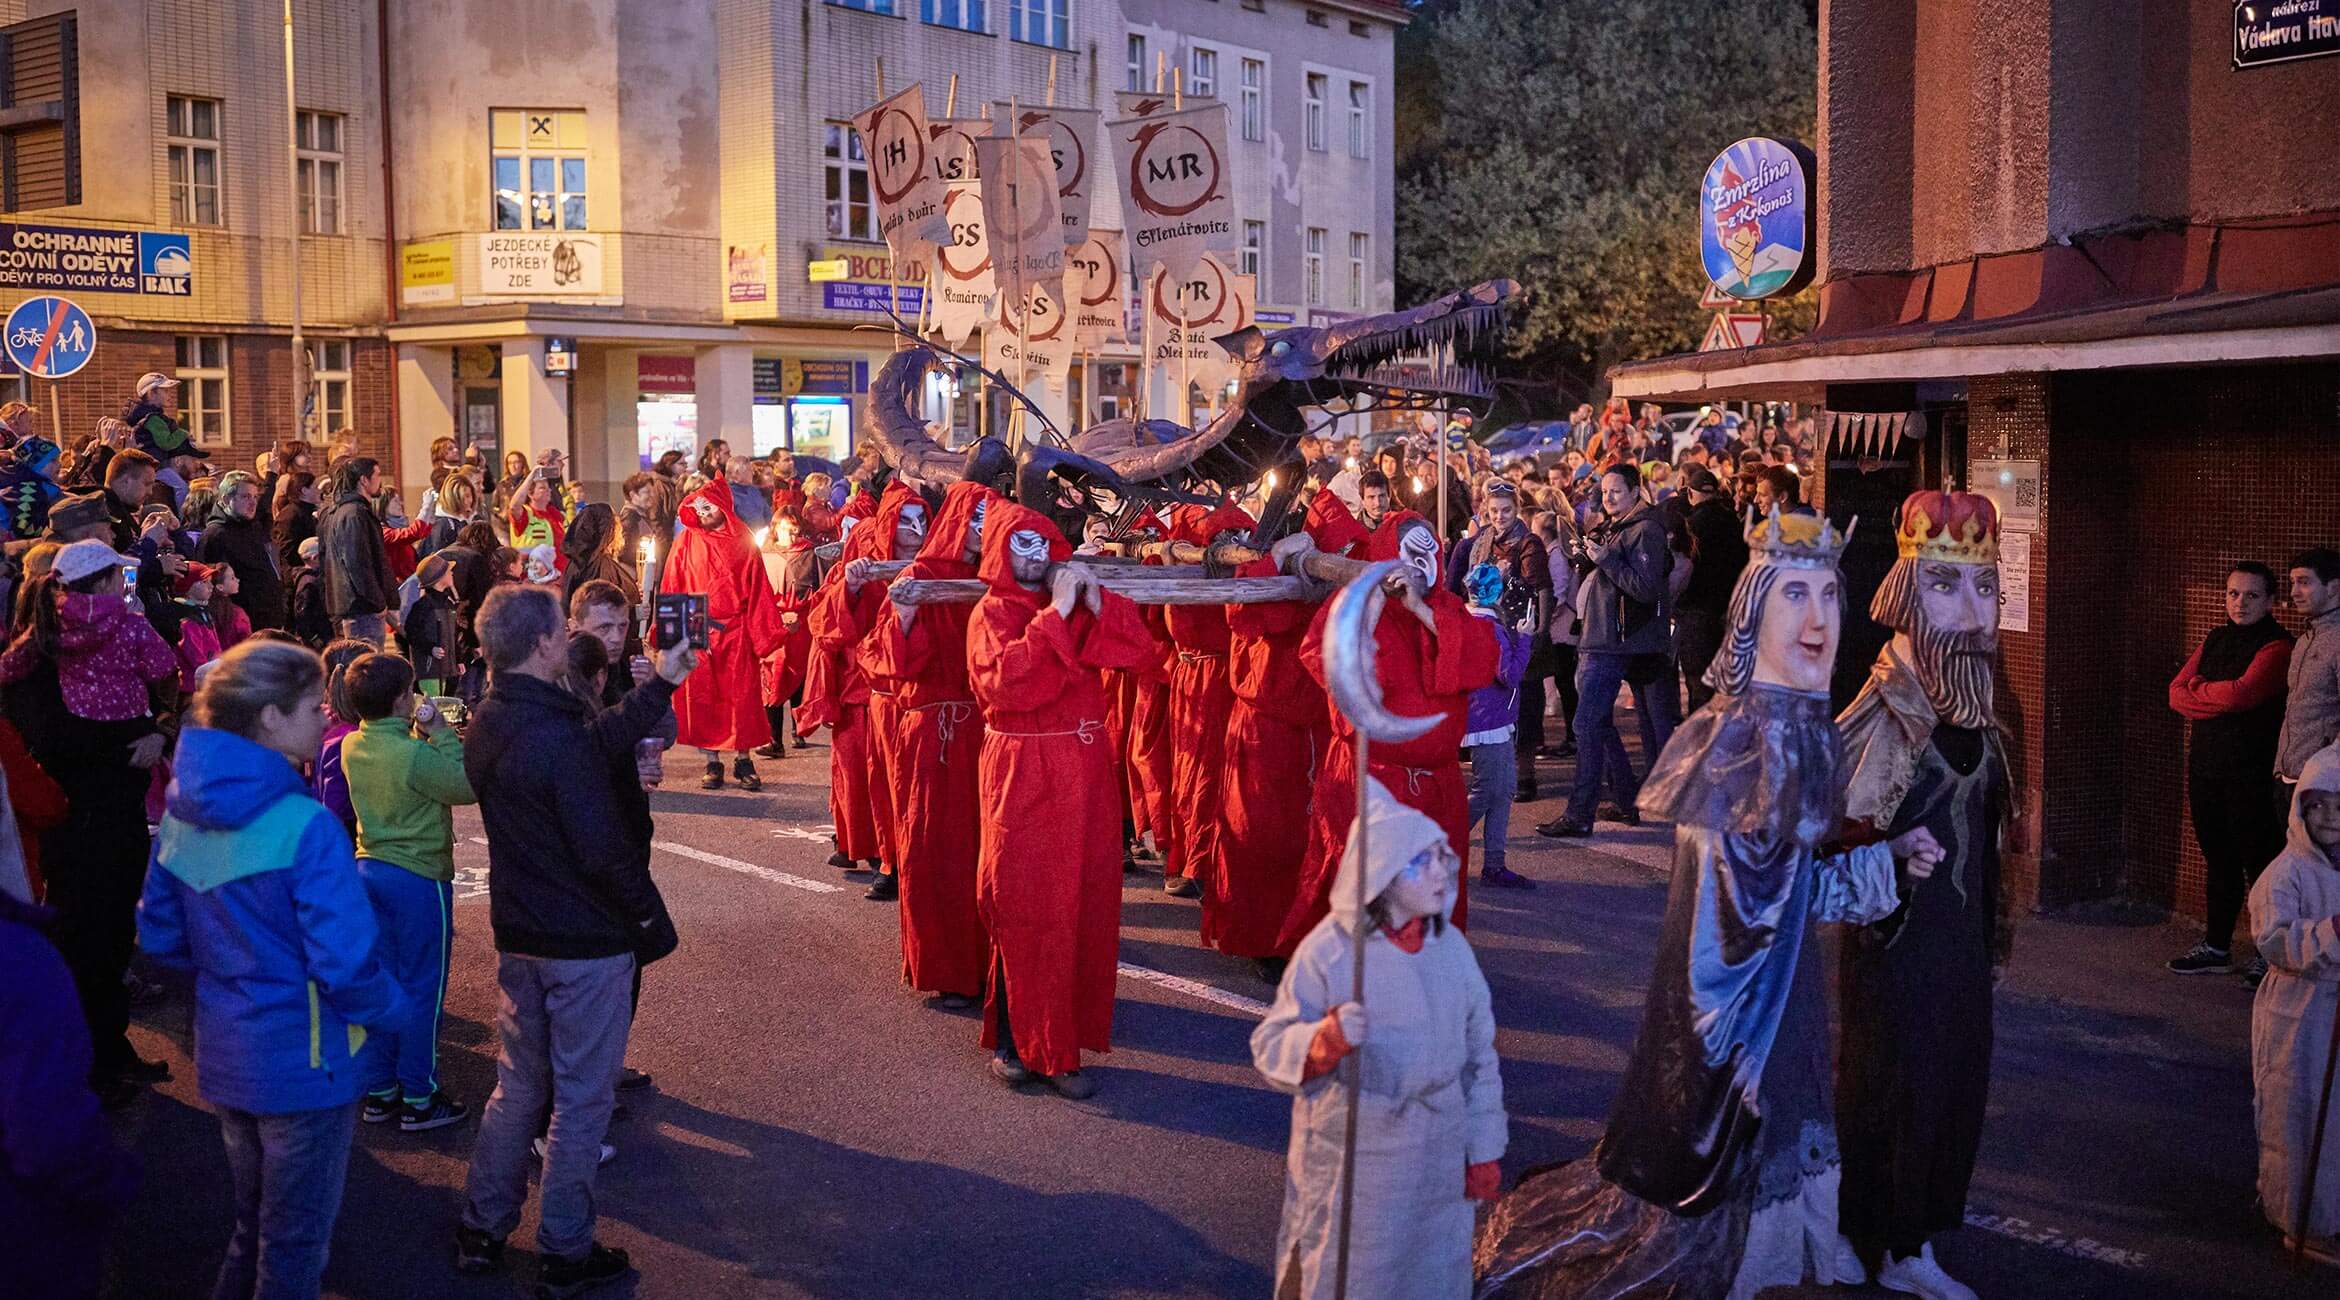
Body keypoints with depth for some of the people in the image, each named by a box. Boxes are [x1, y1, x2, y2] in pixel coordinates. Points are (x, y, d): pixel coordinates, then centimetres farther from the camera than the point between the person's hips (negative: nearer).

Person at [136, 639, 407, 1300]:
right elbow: (346, 963, -25)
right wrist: (392, 1008, -8)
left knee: (252, 1221, 25)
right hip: (304, 1060, -7)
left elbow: (159, 935, 8)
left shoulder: (183, 811, -1)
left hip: (224, 1053, 7)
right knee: (294, 1243, 10)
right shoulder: (305, 827, -23)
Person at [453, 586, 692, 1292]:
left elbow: (600, 740, 9)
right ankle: (567, 1252, 17)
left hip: (517, 934, 8)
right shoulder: (557, 735, -25)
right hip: (586, 941, -8)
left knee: (518, 1085, 21)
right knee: (581, 1097, 6)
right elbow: (603, 849, -24)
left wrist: (659, 684, 15)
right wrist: (653, 921, -10)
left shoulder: (487, 724, 1)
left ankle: (482, 1231, 30)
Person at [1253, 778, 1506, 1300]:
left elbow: (1480, 1056, 6)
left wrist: (1484, 1150, 9)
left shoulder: (1452, 947, -3)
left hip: (1437, 1157, 4)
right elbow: (1271, 1048, -16)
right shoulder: (1328, 951, -16)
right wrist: (1324, 1042, -36)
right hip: (1348, 1160, -4)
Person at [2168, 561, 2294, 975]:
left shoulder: (2276, 646, -10)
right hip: (2205, 766, 7)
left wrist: (2197, 688, -6)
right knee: (2218, 860, 16)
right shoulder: (2215, 640, 13)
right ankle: (2216, 947, 26)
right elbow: (2177, 692, 6)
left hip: (2251, 774, -7)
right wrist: (2219, 702, -12)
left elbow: (2241, 693, -23)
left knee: (2260, 863, -1)